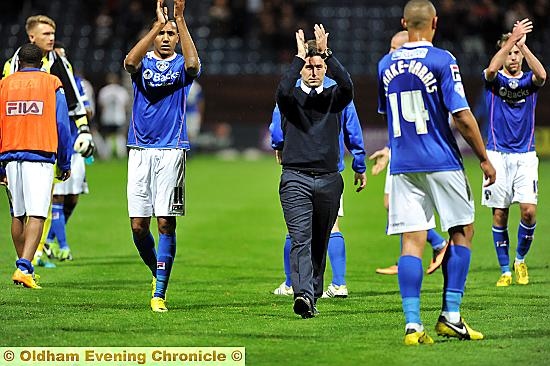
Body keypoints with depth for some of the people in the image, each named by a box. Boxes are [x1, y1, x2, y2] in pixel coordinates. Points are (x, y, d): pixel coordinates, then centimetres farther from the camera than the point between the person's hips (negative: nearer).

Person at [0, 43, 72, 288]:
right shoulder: (52, 85, 5)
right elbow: (62, 126, 3)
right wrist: (65, 164, 10)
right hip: (40, 157, -3)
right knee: (36, 215, -9)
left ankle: (25, 267, 24)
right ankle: (24, 268, -24)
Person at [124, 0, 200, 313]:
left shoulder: (181, 66, 6)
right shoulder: (143, 64, 8)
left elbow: (193, 63, -20)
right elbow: (130, 61, -17)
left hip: (171, 152, -2)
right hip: (140, 150, 2)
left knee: (166, 223, -7)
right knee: (138, 224, 0)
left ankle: (160, 293, -5)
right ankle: (157, 273, 25)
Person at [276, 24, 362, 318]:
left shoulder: (334, 98, 11)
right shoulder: (291, 98, 7)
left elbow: (347, 85, -12)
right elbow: (283, 90, -18)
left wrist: (326, 53, -17)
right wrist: (300, 56, -16)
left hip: (329, 179, 3)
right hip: (295, 178, -2)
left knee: (320, 243, 8)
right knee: (301, 240, -15)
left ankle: (314, 294, 18)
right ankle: (303, 295, -28)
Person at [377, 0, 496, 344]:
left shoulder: (386, 64, 8)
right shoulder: (441, 60, -9)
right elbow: (463, 116, -11)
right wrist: (484, 158, -3)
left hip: (403, 166, 4)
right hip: (442, 162, -4)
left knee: (412, 242, 0)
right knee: (463, 232, 10)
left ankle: (413, 323, -9)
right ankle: (451, 315, 4)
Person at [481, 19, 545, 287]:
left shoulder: (528, 81, 6)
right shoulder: (494, 80, 3)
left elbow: (541, 75, -19)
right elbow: (491, 69, -22)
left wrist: (522, 44, -25)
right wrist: (512, 39, -28)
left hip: (525, 156, 1)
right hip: (497, 154, -1)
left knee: (529, 211, -11)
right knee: (500, 214, -1)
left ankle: (520, 260, 12)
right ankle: (505, 271, 8)